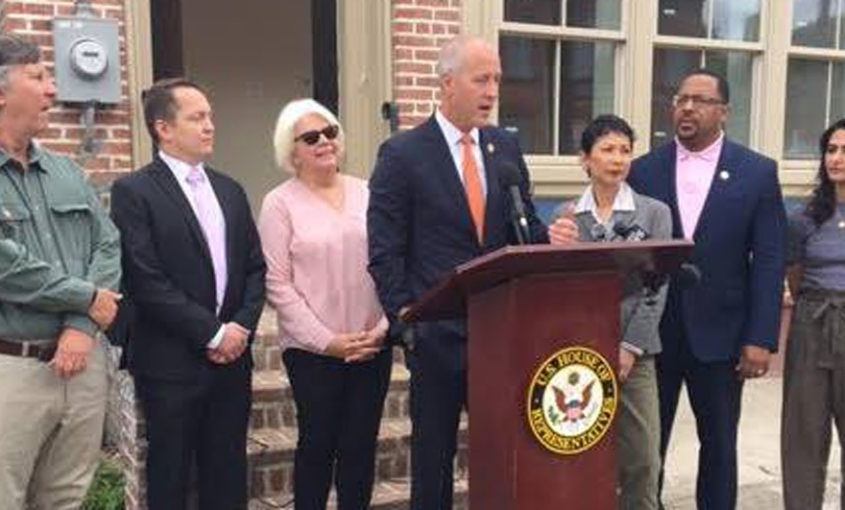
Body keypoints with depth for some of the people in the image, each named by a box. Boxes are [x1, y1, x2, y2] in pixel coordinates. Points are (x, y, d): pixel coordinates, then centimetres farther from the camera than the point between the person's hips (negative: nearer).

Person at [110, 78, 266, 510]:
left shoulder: (230, 191, 12)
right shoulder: (134, 192, -7)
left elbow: (255, 268, 12)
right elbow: (145, 281, -15)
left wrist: (241, 327, -4)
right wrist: (212, 332, -14)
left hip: (231, 359, 5)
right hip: (171, 364, -5)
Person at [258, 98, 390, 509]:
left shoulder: (367, 193, 8)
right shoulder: (280, 203, -2)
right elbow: (277, 284, -6)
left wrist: (384, 326, -4)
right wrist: (326, 340, -12)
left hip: (373, 345, 3)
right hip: (313, 349, -3)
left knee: (361, 445, 8)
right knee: (318, 444, 6)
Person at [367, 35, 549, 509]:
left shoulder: (507, 147, 8)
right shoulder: (403, 153, -6)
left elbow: (525, 229, 11)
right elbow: (385, 252, -7)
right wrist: (405, 320, -12)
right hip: (438, 330, -3)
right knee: (434, 451, 11)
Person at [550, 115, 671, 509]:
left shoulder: (654, 213, 5)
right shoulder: (564, 215, 8)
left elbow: (656, 288, -2)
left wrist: (630, 347, -8)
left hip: (633, 353, -1)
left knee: (641, 459, 0)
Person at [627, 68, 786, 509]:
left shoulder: (758, 172, 0)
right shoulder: (643, 170, 2)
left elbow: (768, 261, -3)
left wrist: (761, 339, -9)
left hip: (719, 333, 0)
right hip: (651, 331, 1)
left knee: (719, 444, 12)